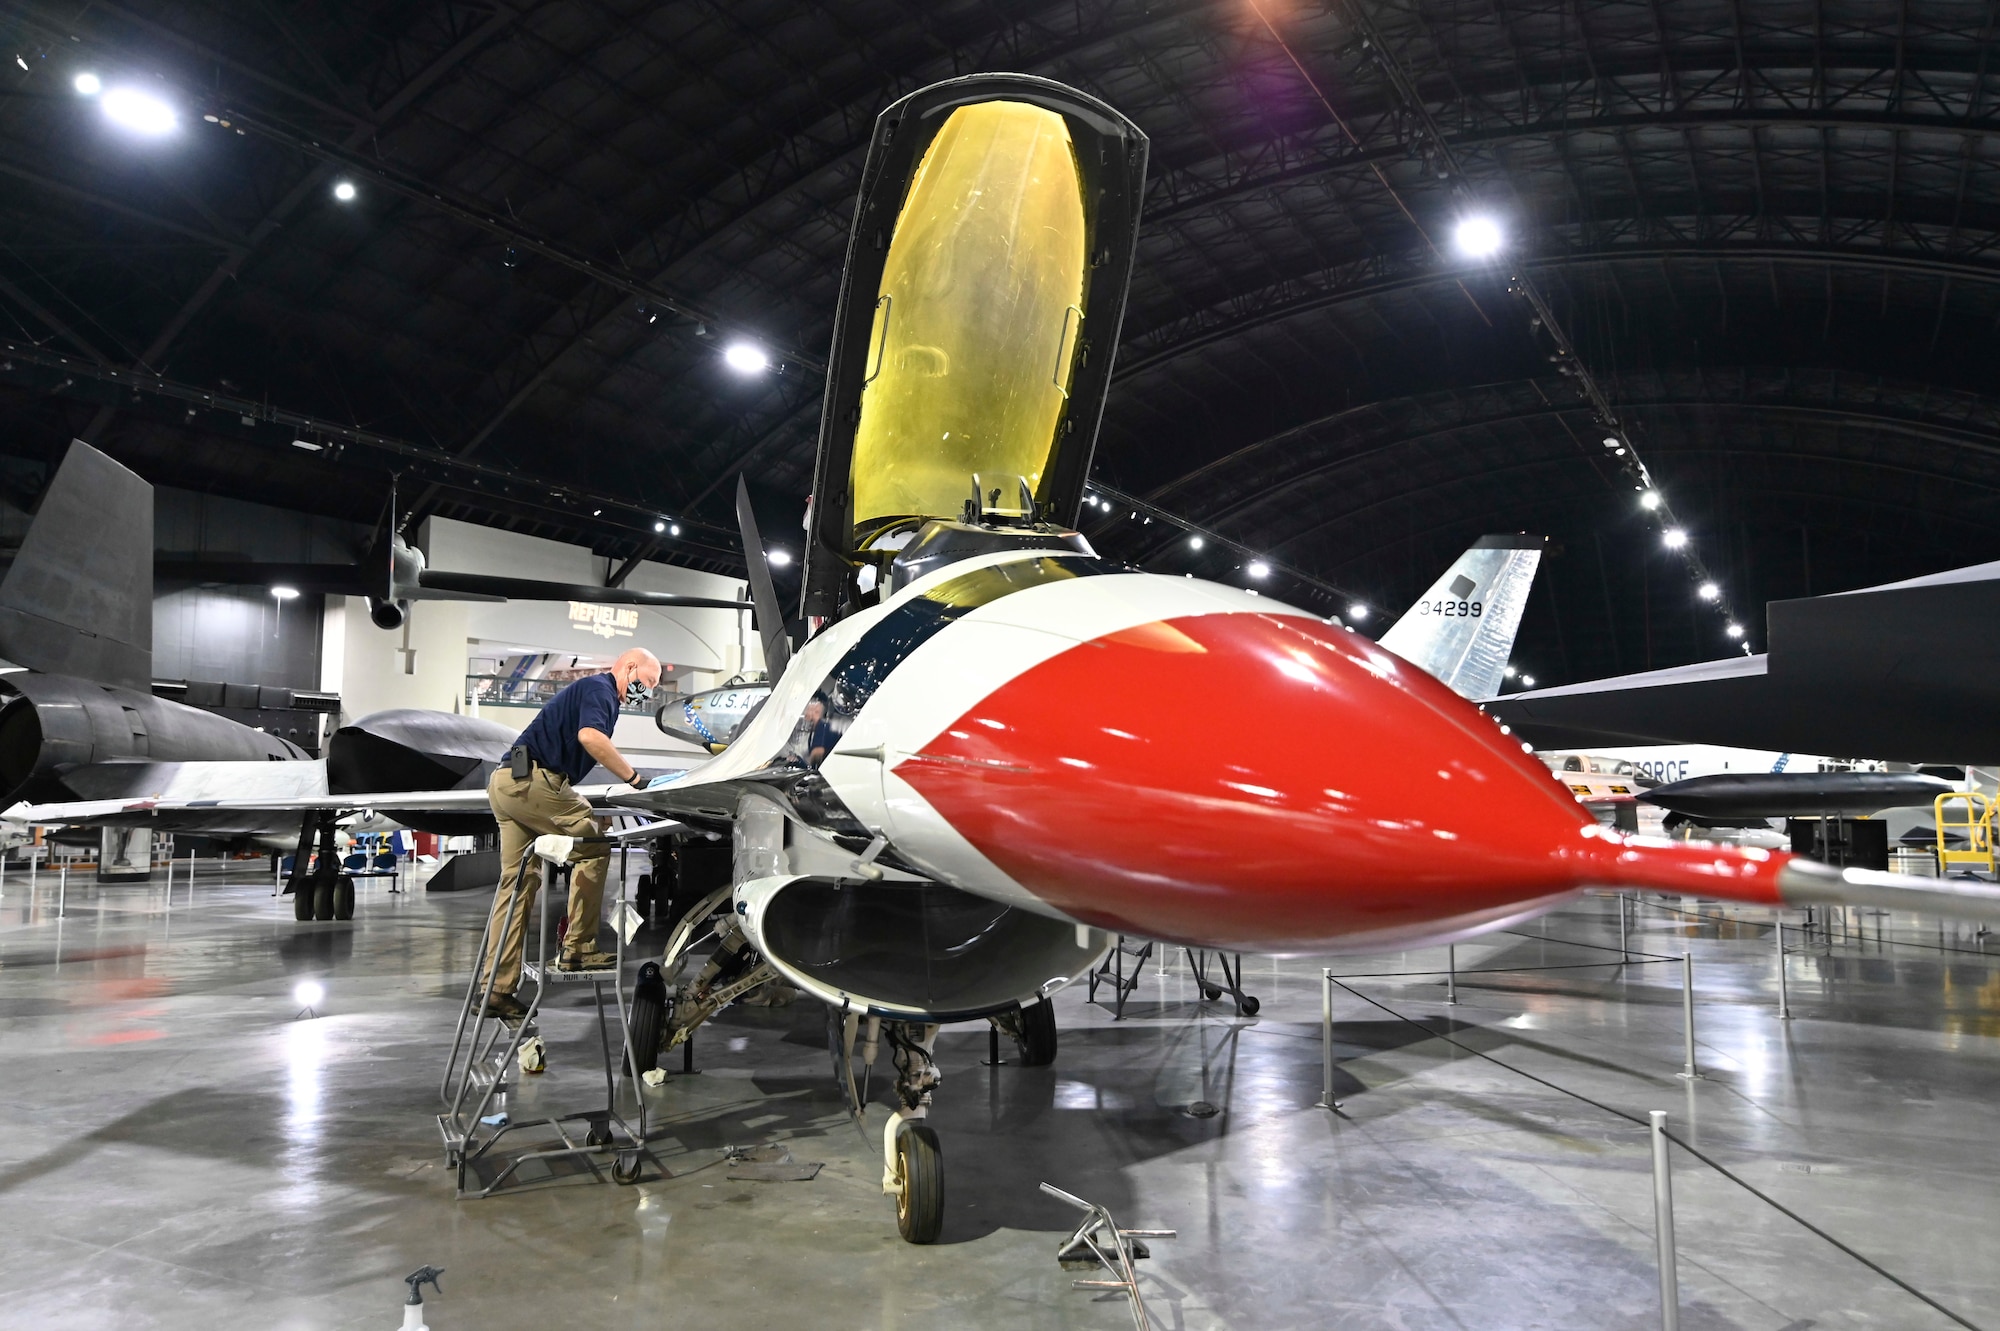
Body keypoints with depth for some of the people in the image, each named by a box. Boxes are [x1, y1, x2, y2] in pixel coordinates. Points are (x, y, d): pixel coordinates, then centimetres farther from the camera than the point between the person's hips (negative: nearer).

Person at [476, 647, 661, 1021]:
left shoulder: (597, 693, 27)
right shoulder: (599, 689, -5)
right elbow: (590, 737, -24)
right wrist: (633, 776, -18)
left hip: (505, 783, 10)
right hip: (530, 779, -10)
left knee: (517, 882, 7)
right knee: (593, 847, -4)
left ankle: (497, 988, 7)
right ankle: (578, 948, -3)